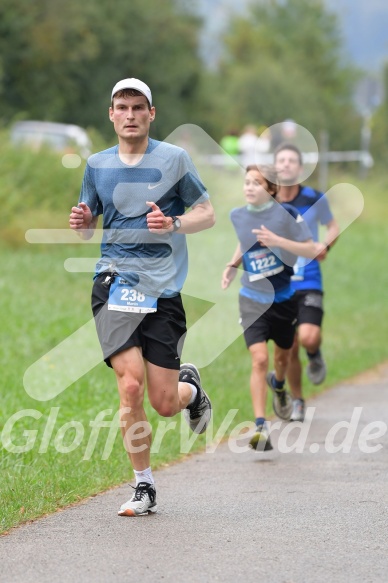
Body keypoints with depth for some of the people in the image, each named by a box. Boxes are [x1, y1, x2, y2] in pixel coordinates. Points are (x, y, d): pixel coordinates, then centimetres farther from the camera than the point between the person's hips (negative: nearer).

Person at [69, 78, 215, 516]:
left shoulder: (173, 159, 3)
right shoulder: (97, 165, 10)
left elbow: (207, 214, 6)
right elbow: (88, 229, 20)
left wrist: (173, 224, -14)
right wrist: (81, 223, -5)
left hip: (163, 287, -1)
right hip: (114, 283, 1)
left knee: (165, 404, -2)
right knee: (131, 385, -16)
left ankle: (191, 389, 37)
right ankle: (143, 486, 0)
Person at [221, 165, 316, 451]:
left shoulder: (286, 214, -11)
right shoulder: (238, 216, 0)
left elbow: (311, 249, -14)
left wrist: (277, 241, -27)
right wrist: (233, 266, 4)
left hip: (284, 297, 0)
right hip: (253, 299, 0)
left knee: (282, 355, 19)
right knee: (259, 359, -16)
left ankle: (278, 385, 57)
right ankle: (261, 427, -18)